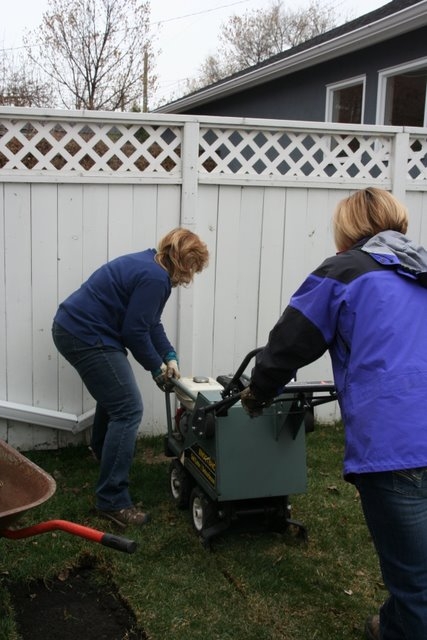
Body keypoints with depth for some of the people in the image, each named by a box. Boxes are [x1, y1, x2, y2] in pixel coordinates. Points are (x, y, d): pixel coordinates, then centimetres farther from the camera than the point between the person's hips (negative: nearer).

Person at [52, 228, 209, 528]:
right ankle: (112, 500, -8)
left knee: (114, 393, 31)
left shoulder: (150, 267, 12)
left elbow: (151, 322, 18)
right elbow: (135, 330, -18)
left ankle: (104, 451, 57)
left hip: (73, 327, 11)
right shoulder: (155, 278, -20)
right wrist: (157, 367, -3)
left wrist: (170, 356, 9)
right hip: (86, 337, -11)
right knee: (129, 410, -11)